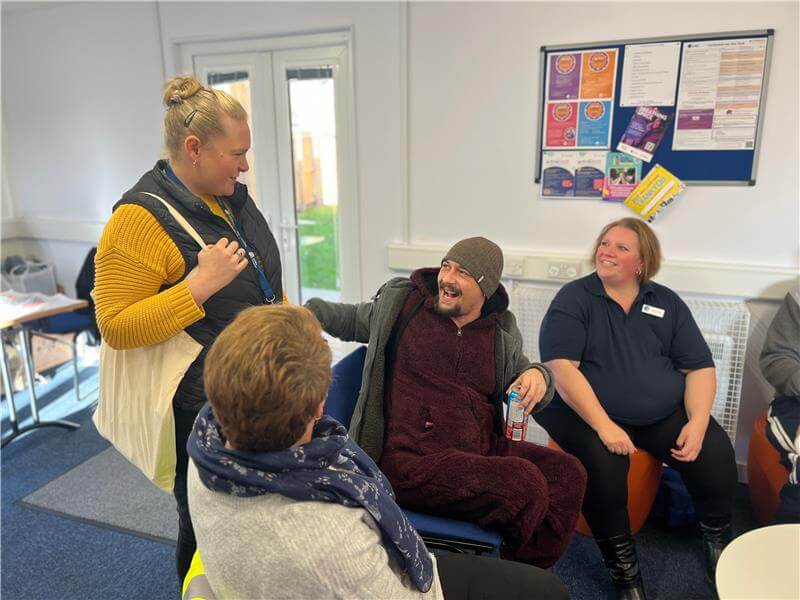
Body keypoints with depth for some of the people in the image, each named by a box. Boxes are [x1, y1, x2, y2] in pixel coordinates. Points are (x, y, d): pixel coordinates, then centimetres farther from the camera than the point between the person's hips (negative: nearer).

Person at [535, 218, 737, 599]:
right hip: (588, 412, -3)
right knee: (603, 463, -30)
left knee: (716, 453, -16)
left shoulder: (667, 303, 9)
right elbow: (561, 367, -15)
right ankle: (621, 564, -5)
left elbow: (700, 367, 7)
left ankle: (717, 540, 14)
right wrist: (604, 425, -23)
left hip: (665, 414, 4)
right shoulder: (574, 298, -4)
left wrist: (697, 422, -9)